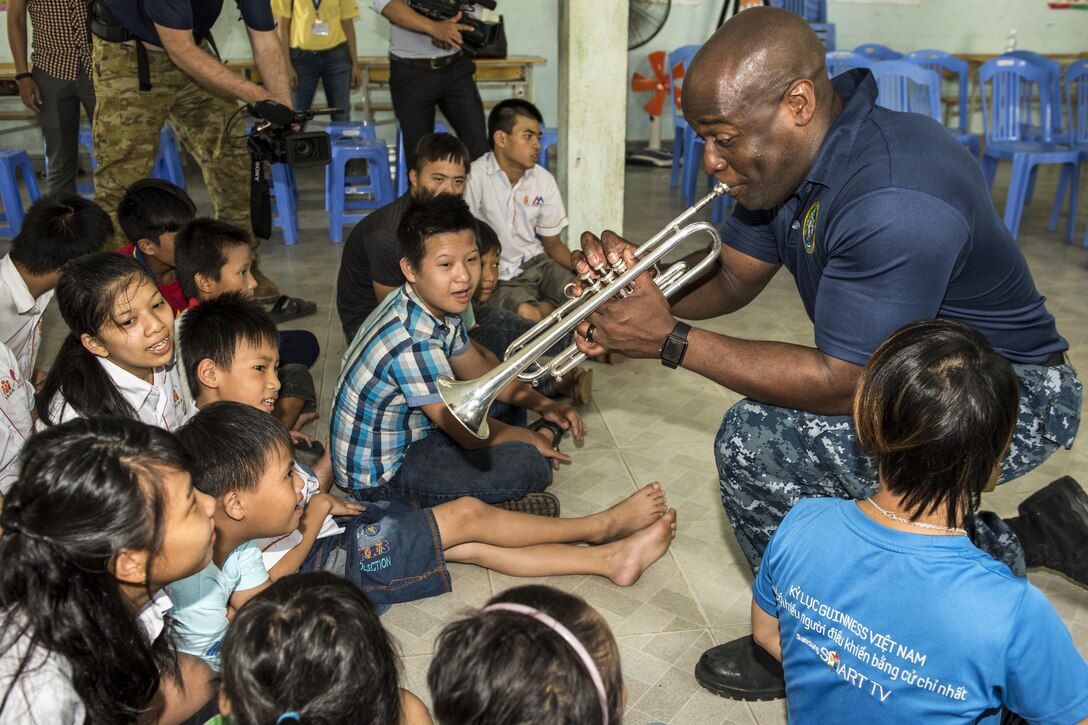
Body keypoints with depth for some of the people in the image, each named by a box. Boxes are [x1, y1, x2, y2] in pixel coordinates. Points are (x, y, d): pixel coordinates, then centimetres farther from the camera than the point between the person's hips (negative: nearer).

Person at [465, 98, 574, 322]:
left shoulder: (544, 180, 4)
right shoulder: (475, 178, -15)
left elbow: (553, 244, 10)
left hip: (535, 262, 5)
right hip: (497, 277, -5)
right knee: (527, 315, -34)